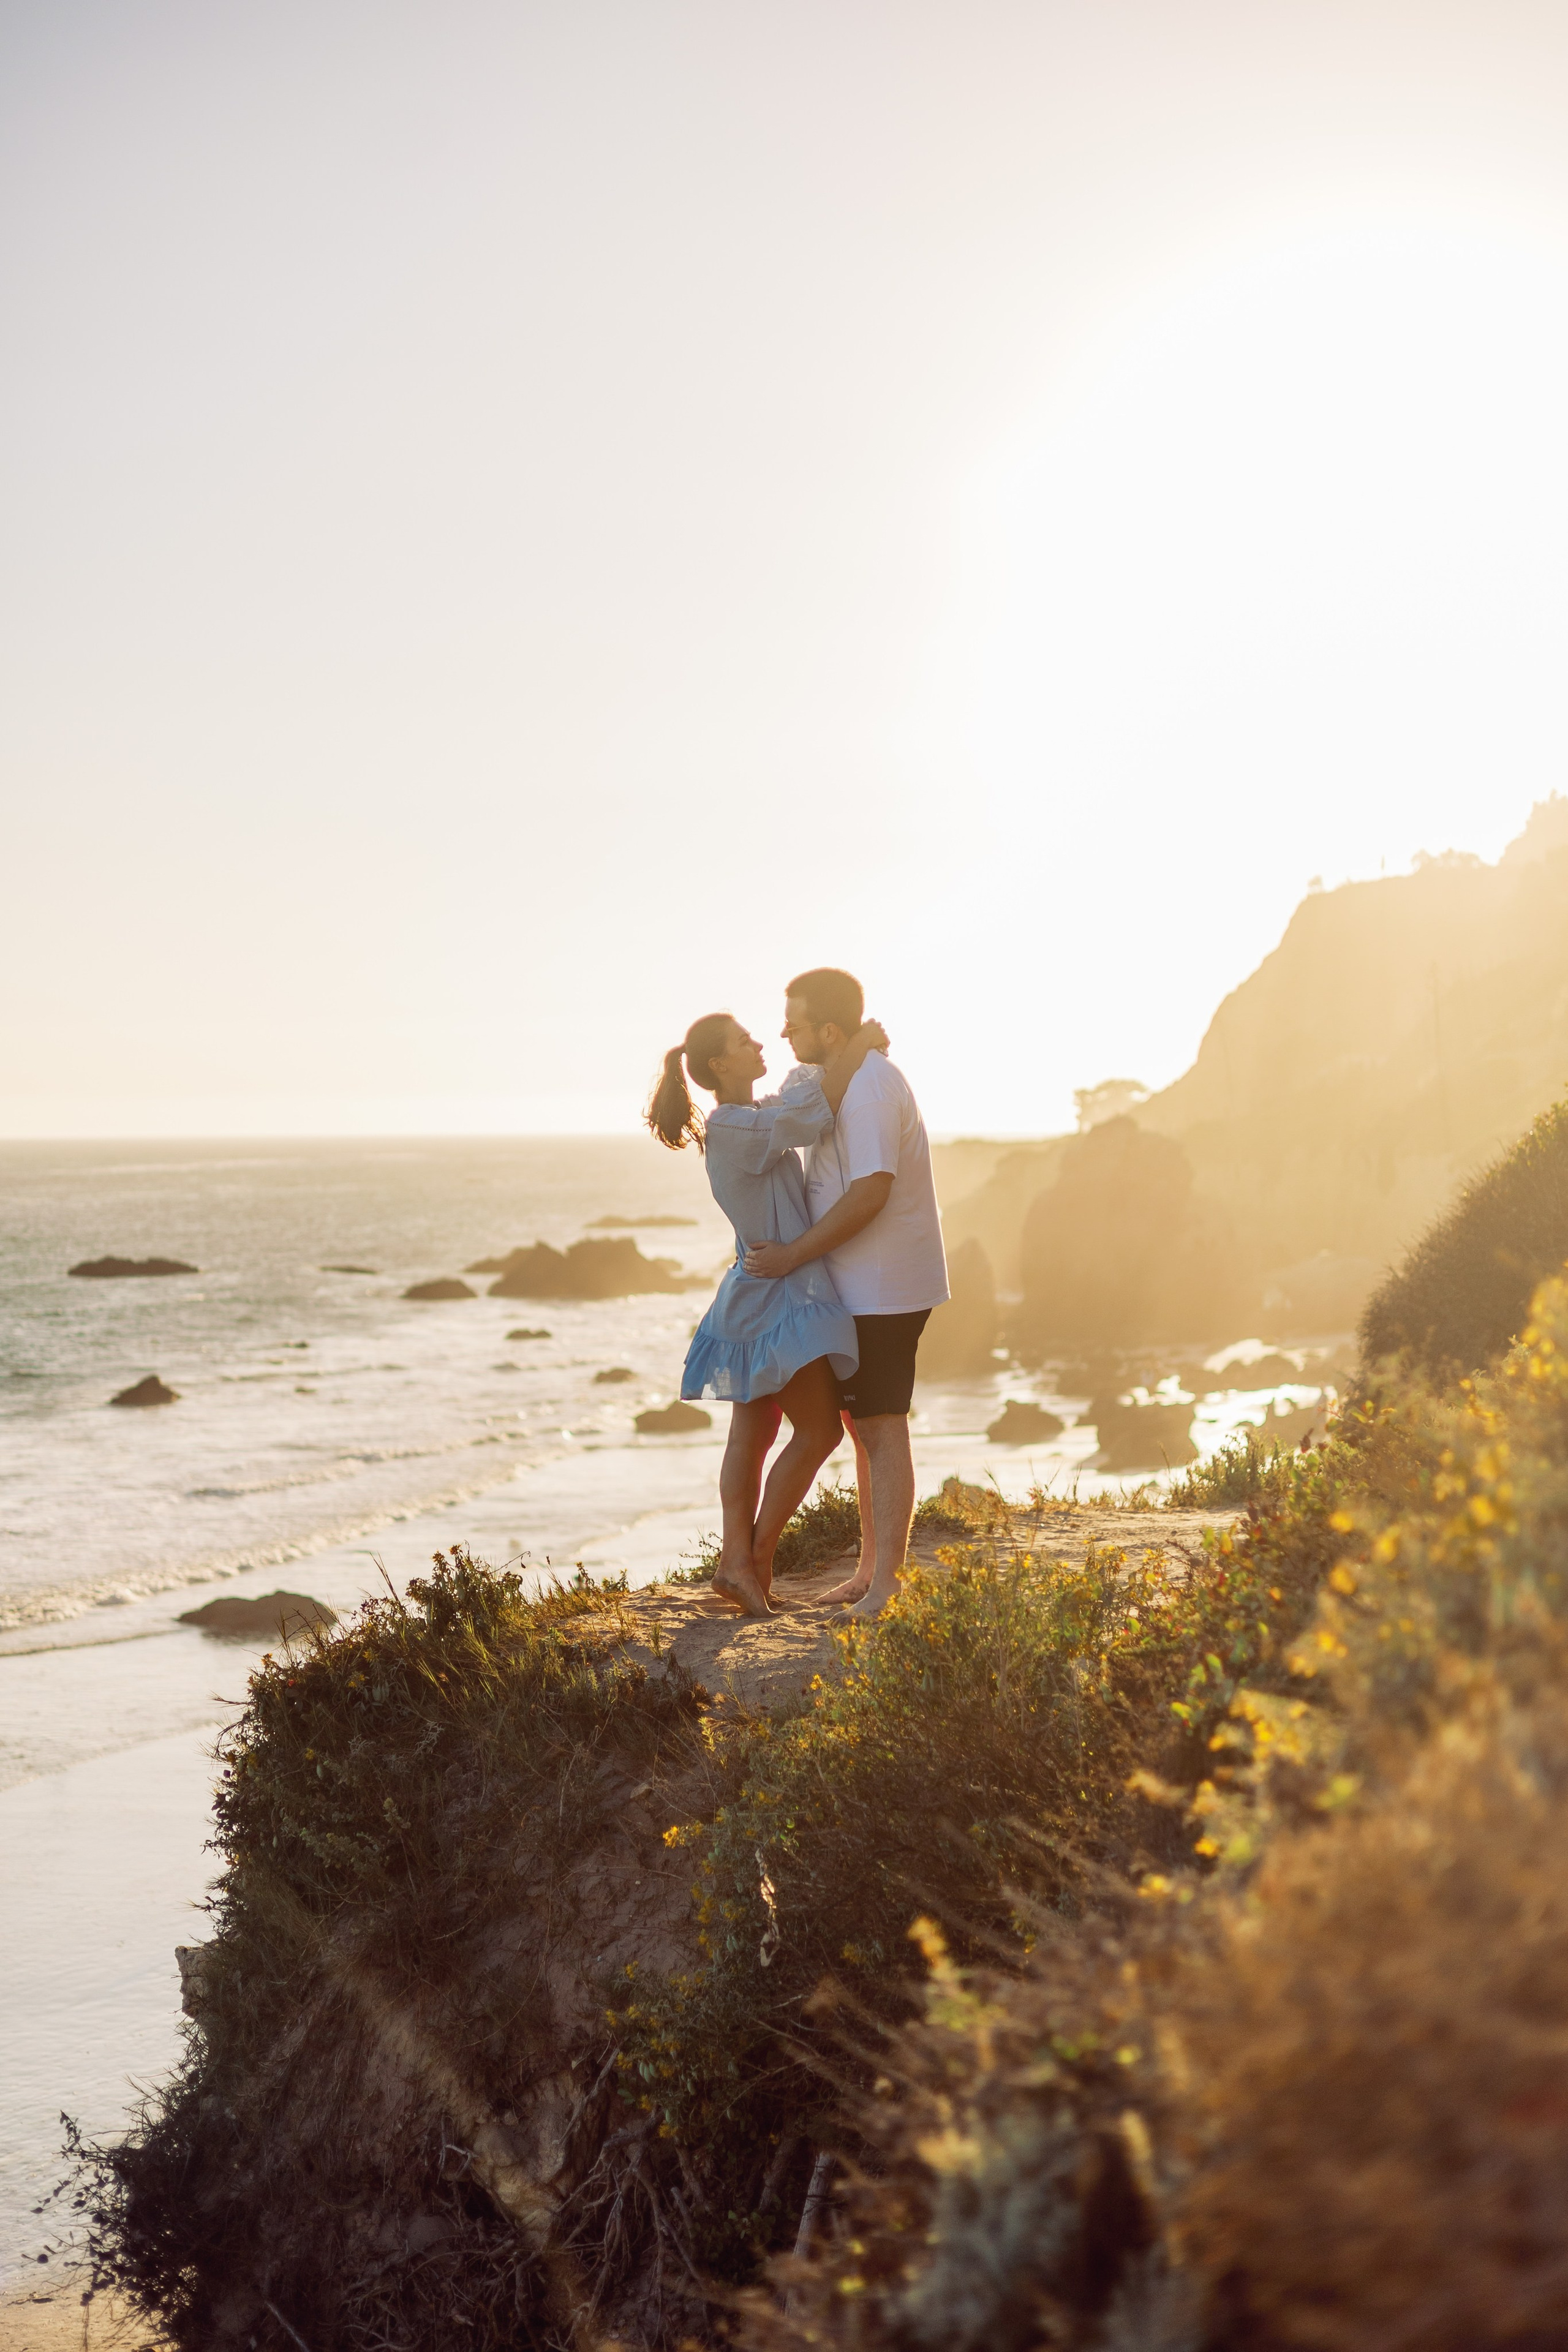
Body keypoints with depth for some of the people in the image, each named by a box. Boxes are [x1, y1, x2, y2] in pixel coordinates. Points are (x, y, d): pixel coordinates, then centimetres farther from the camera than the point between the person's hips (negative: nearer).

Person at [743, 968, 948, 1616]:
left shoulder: (868, 1087, -19)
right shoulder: (851, 1080, 14)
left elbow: (870, 1192, -26)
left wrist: (795, 1254, -21)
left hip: (881, 1289, -11)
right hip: (861, 1287, 11)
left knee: (881, 1430, -7)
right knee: (863, 1426, 15)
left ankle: (887, 1585, -3)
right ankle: (871, 1572, 23)